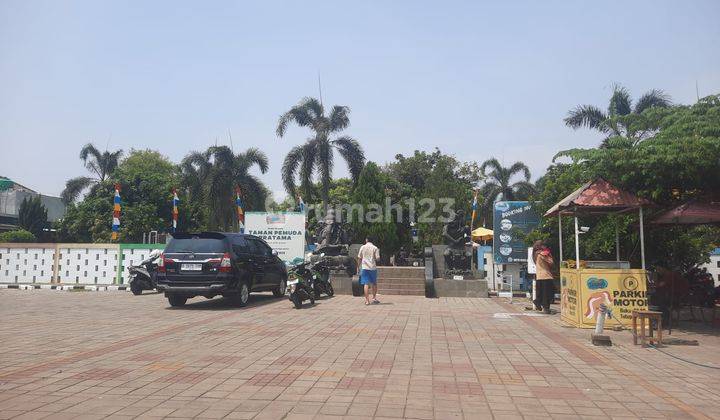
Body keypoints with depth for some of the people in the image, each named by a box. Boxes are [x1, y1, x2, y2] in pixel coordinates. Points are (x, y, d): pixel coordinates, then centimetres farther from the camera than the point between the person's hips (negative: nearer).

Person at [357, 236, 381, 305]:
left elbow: (359, 258, 6)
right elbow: (378, 258, -6)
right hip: (373, 267, 0)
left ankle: (367, 300, -7)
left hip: (364, 267, 0)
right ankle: (374, 298, 19)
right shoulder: (375, 248, 0)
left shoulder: (363, 247, 4)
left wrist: (359, 266, 16)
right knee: (374, 283, 17)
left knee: (366, 284, -2)